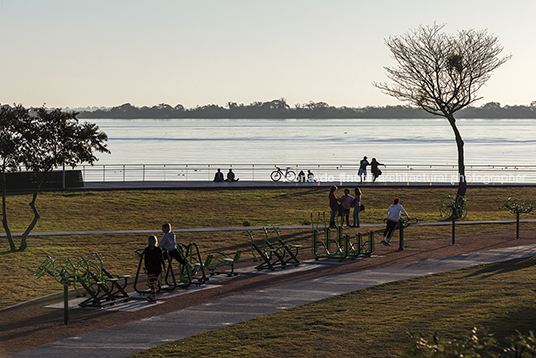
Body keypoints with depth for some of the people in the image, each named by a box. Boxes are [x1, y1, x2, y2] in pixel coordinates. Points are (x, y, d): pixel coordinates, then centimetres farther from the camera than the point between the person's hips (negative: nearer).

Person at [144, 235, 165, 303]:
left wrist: (146, 267, 14)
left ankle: (153, 297, -6)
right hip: (158, 268, 2)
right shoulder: (158, 249, -1)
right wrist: (164, 266, 10)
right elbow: (161, 259, 2)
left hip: (150, 269, -2)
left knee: (152, 283, -3)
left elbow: (145, 259, 3)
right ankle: (152, 295, 20)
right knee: (155, 282, 14)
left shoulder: (146, 250, -4)